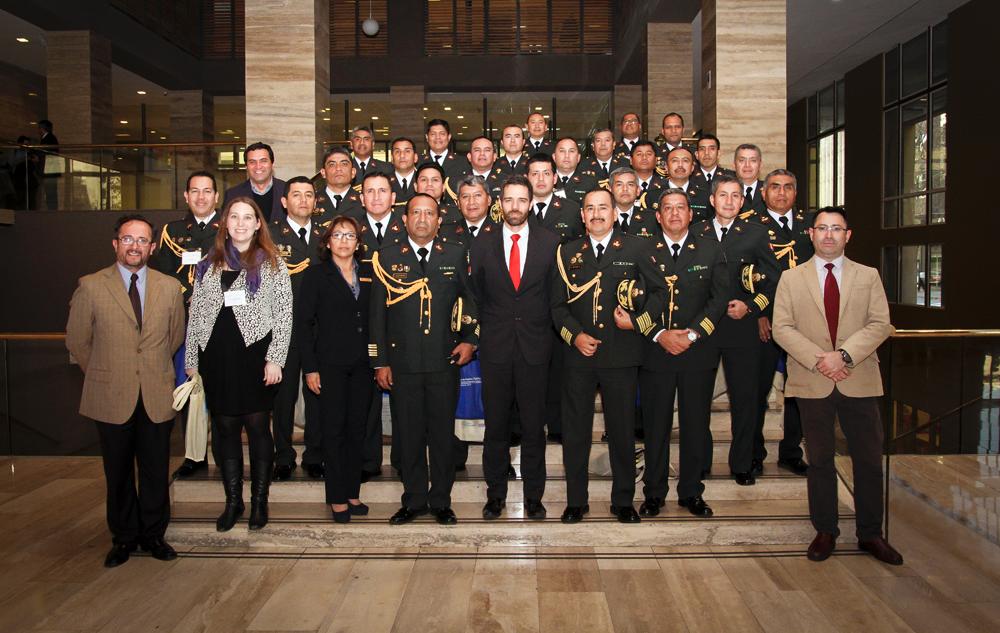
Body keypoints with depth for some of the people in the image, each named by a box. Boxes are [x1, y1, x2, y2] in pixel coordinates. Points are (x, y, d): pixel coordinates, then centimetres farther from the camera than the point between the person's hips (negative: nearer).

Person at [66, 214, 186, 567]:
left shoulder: (170, 288, 4)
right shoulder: (90, 287, -2)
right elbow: (77, 341, 6)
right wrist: (103, 376, 10)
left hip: (157, 398, 1)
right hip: (111, 398, -1)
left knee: (156, 472, 8)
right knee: (118, 474, 10)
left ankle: (153, 535, 26)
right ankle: (123, 538, 27)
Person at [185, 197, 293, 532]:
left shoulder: (272, 264, 2)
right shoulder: (208, 265, 12)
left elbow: (284, 314, -3)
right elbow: (196, 314, 12)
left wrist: (274, 358, -10)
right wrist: (192, 361, 8)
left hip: (255, 354, -3)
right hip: (217, 357, 3)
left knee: (258, 427, 3)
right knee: (225, 428, 8)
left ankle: (259, 500, 15)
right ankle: (233, 500, 21)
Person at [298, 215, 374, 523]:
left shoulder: (368, 274, 9)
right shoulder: (315, 274, -1)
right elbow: (303, 322, -4)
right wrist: (310, 368, -9)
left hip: (361, 364, 3)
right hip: (330, 364, -3)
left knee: (357, 428, 8)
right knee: (334, 430, 2)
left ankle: (352, 492, 20)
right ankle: (337, 498, 13)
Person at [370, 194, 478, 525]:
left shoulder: (456, 255, 7)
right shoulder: (387, 256, 5)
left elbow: (468, 299, 12)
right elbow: (377, 312, 4)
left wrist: (469, 339, -1)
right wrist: (379, 362, 0)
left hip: (444, 361, 0)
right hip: (403, 362, 0)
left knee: (443, 433, 7)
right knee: (408, 433, 7)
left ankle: (441, 501, 21)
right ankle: (413, 500, 22)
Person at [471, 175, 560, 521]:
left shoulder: (550, 242, 2)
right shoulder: (482, 244, 5)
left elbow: (556, 292, 6)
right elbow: (476, 294, 10)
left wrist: (544, 329, 3)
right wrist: (486, 330, 8)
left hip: (534, 347, -1)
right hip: (495, 349, 1)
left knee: (534, 425, 7)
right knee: (495, 425, 9)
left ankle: (533, 495, 20)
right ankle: (495, 494, 22)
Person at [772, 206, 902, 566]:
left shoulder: (868, 276, 9)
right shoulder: (791, 278, 6)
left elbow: (880, 324, -1)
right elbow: (782, 328, -2)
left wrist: (844, 355, -16)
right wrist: (818, 359, -15)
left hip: (859, 382, 1)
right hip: (812, 383, -1)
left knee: (869, 460, 6)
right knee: (820, 461, 8)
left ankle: (870, 534, 21)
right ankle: (825, 532, 21)